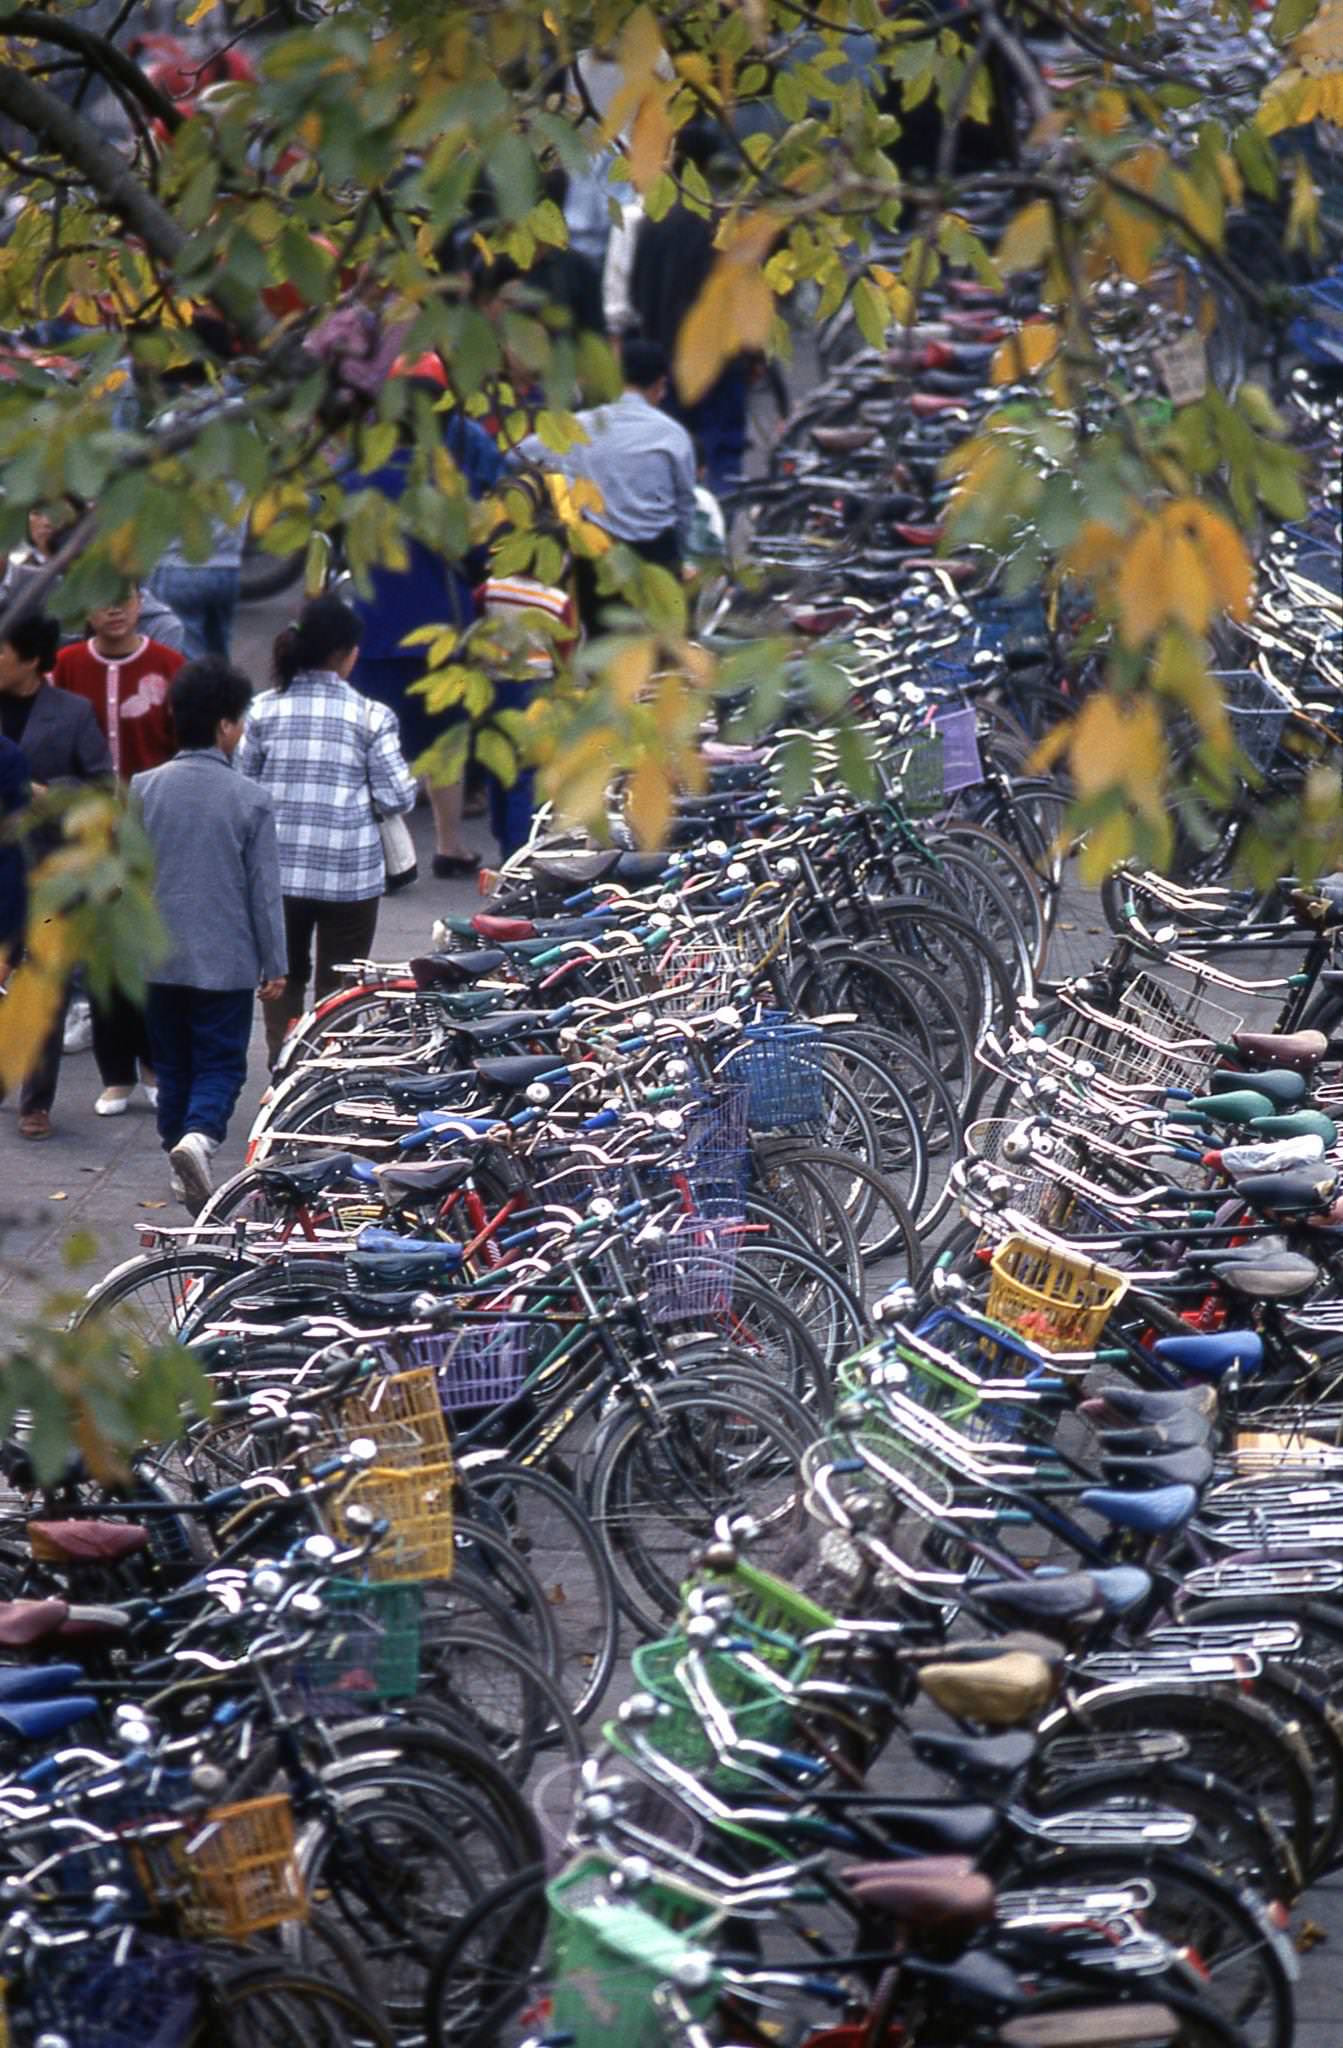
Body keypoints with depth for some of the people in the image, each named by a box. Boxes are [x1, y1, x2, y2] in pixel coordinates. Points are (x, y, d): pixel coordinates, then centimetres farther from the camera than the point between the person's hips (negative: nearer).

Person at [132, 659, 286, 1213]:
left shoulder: (143, 790, -3)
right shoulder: (250, 800, -11)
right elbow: (265, 890, -7)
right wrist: (275, 966, 2)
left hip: (160, 958, 3)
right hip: (227, 960, -3)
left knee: (172, 1065, 16)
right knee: (221, 1064, 3)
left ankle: (182, 1170, 21)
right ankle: (198, 1137, -23)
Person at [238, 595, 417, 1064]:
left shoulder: (265, 709, -1)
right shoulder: (372, 717, -8)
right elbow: (395, 798, -8)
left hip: (278, 869, 2)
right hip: (349, 873, -2)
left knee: (284, 977, 16)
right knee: (338, 988, 8)